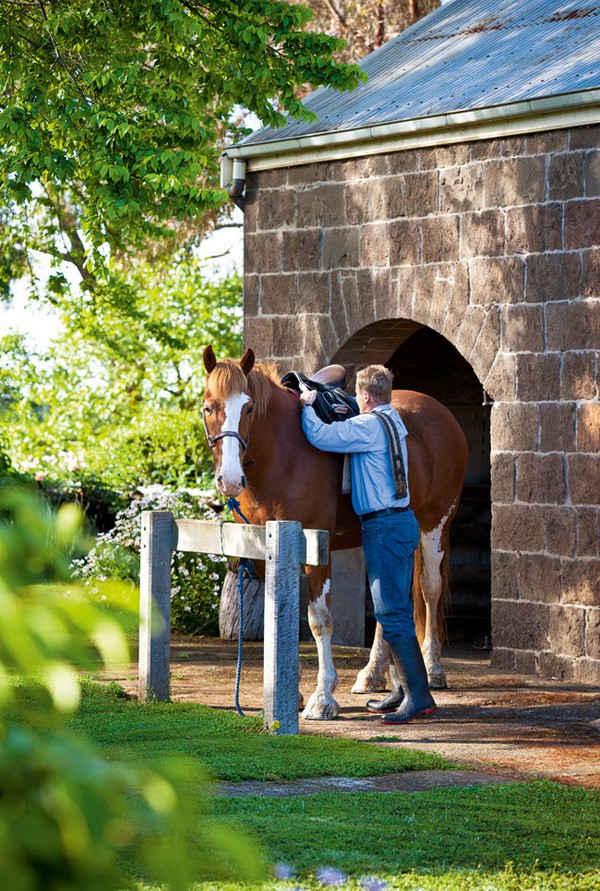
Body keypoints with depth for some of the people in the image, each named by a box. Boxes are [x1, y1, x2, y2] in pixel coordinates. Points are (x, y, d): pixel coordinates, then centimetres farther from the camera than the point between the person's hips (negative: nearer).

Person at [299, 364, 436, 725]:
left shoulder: (368, 426, -13)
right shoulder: (394, 421, 16)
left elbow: (321, 436, -21)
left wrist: (307, 405, -3)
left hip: (384, 526, -10)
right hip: (405, 522, 10)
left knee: (391, 612, -10)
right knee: (398, 610, 15)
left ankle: (419, 694, -14)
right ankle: (404, 689, 20)